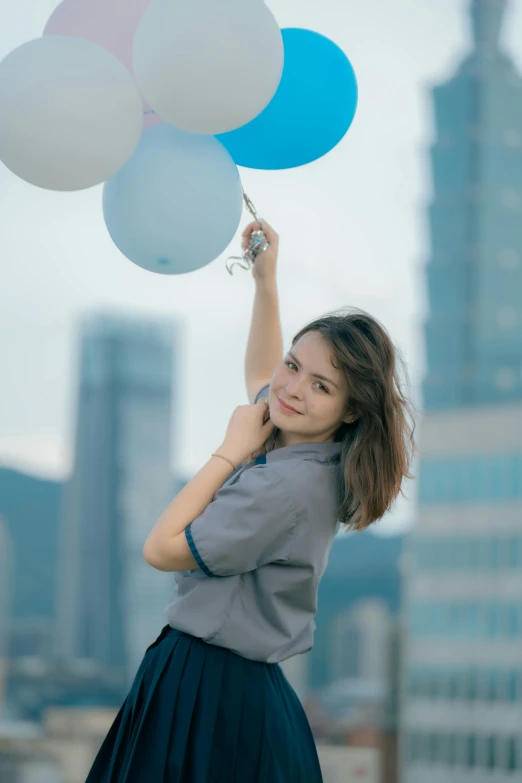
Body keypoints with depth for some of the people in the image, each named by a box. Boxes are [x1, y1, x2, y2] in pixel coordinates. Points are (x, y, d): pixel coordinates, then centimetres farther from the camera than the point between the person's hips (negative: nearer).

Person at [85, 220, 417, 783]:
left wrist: (231, 452, -14)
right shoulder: (293, 444, 3)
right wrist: (265, 280, 23)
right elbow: (260, 375, 28)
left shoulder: (286, 488, -25)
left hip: (213, 694, -9)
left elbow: (160, 548, -19)